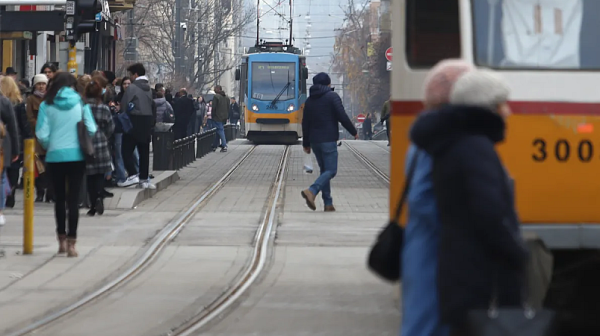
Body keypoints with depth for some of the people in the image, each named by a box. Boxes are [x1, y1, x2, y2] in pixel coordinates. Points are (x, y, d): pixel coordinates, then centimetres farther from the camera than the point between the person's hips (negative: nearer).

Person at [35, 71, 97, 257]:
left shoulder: (47, 105, -3)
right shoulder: (80, 103, -2)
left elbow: (42, 134, -8)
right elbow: (91, 130, -6)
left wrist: (48, 146, 12)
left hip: (55, 156, 1)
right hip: (76, 155, -1)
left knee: (59, 198, 15)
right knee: (73, 199, 1)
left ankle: (62, 240, 22)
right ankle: (71, 243, -3)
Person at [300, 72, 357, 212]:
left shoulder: (309, 100, 13)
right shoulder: (332, 96, -6)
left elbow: (305, 123, 15)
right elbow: (342, 117, -12)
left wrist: (306, 143, 22)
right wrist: (354, 132, 1)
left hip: (314, 141, 7)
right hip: (328, 140, -7)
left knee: (324, 170, 14)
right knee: (331, 170, -8)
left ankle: (328, 203, 8)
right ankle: (312, 191, -30)